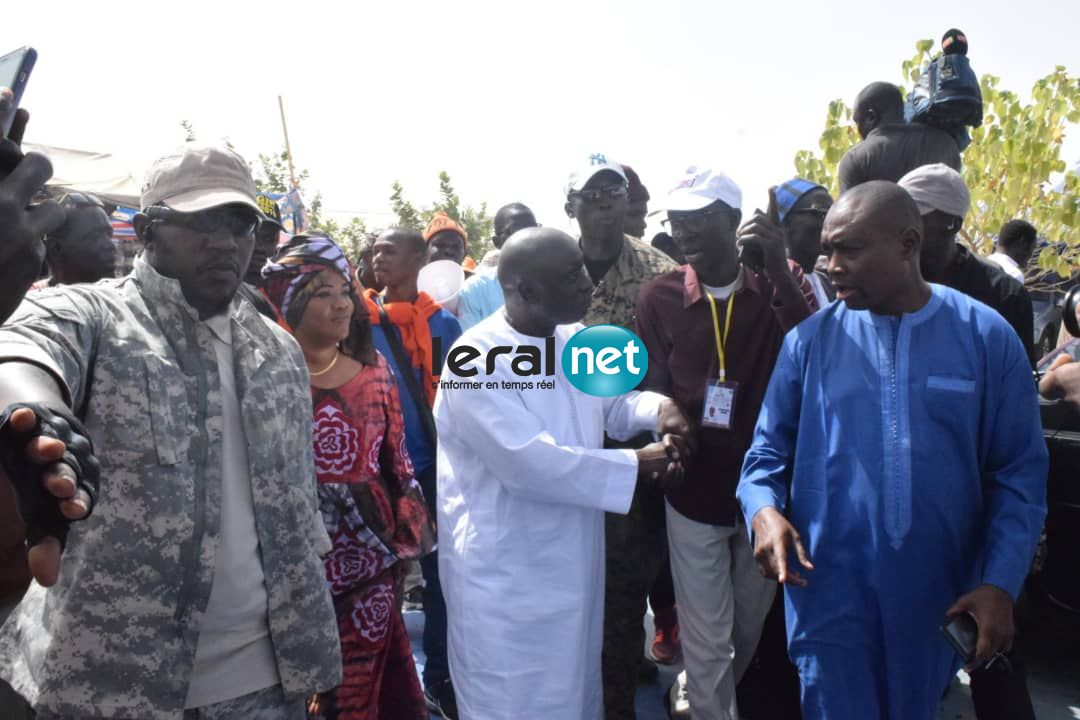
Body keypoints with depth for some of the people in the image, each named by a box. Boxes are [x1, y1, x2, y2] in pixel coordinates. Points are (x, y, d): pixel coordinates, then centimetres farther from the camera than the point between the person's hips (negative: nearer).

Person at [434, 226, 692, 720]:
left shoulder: (577, 340, 1)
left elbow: (614, 404, 14)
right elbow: (530, 463, -29)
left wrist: (658, 408, -10)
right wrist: (635, 466, -21)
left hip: (572, 560, 8)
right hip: (505, 574, -7)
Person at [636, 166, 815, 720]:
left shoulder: (778, 290, -4)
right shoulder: (659, 297, -7)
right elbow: (652, 392, -4)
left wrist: (781, 271, -27)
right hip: (694, 493, -2)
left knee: (754, 629, 22)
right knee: (707, 641, 7)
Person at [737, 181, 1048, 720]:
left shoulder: (987, 336, -4)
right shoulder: (810, 340, -3)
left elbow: (1019, 473, -1)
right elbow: (768, 450, 1)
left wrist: (1001, 583, -10)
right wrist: (763, 510, -19)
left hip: (940, 596, 1)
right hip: (829, 589, -1)